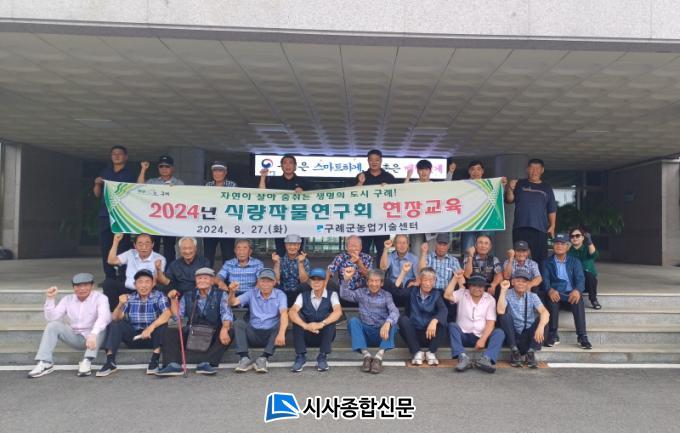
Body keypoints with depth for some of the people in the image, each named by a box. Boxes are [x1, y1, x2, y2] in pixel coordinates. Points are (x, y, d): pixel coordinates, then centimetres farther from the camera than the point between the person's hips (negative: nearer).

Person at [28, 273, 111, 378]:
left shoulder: (100, 298, -13)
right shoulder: (68, 299, 4)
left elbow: (104, 317, -32)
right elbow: (51, 318, -4)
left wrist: (93, 334, -49)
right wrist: (50, 299, -15)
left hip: (93, 338, -4)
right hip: (75, 337, 4)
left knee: (101, 326, -34)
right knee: (53, 325, -15)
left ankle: (87, 361, -37)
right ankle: (45, 363, -19)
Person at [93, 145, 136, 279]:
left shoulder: (130, 174, 5)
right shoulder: (105, 172, 17)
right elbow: (97, 194, 18)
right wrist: (97, 184, 1)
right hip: (105, 214, 4)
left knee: (122, 247, -8)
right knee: (105, 247, 3)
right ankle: (109, 277, 11)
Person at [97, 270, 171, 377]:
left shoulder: (159, 296, -8)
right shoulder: (129, 298, 0)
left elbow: (167, 314, -25)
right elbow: (115, 318, -7)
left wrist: (151, 327, -39)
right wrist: (120, 305, -27)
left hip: (152, 337, -2)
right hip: (133, 337, 2)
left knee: (162, 323, -28)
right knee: (115, 324, -17)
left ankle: (155, 360, -25)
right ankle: (110, 362, -20)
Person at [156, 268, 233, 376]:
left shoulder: (221, 295, 7)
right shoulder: (187, 297, 17)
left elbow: (226, 313, -9)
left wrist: (224, 328, -30)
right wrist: (174, 299, 1)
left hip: (212, 335, -2)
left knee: (229, 332, -30)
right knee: (170, 332, -19)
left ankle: (205, 363, -35)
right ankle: (173, 365, -32)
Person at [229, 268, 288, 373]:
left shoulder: (279, 295, -3)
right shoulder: (251, 294, 5)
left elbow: (284, 314, -20)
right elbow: (233, 303, -7)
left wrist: (281, 333, -38)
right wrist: (232, 292, -31)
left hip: (271, 334, -2)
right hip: (253, 334, 2)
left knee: (281, 325, -30)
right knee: (239, 323, -22)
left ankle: (263, 358, -28)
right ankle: (245, 358, -24)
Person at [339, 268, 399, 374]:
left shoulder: (386, 295, 5)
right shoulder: (361, 292, 10)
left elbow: (394, 312, -14)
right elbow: (344, 295, -7)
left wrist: (387, 323, -36)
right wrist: (346, 279, -25)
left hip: (381, 333, -1)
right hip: (365, 332, 1)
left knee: (392, 323, -28)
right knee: (353, 321, -25)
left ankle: (379, 357, -41)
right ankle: (366, 355, -35)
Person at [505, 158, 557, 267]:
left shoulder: (546, 188, 17)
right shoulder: (519, 184, 13)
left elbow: (552, 210, 15)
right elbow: (509, 200, 2)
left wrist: (552, 226, 3)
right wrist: (510, 189, -17)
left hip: (541, 229, 2)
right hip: (521, 228, -1)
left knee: (540, 258, -1)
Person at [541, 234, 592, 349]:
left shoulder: (575, 262, 15)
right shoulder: (547, 262, 14)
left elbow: (580, 279, 0)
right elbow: (545, 280, -1)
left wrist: (577, 290, -25)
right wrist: (550, 290, -26)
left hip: (570, 294, 1)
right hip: (555, 293, 0)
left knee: (578, 300, -33)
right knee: (552, 298, -35)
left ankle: (582, 336, -33)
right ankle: (553, 334, -30)